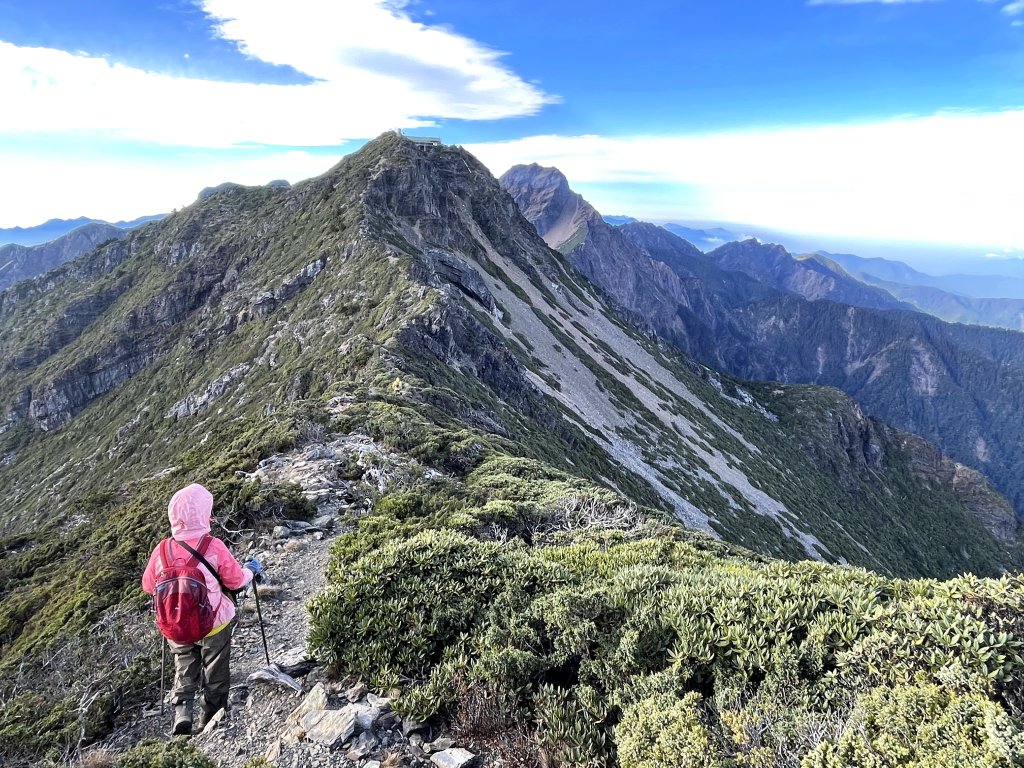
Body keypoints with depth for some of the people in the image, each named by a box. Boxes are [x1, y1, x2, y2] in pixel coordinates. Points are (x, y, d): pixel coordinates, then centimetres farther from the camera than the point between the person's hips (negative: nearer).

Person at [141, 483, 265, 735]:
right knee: (216, 672, 22)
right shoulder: (214, 547, -25)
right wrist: (251, 571, 7)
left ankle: (182, 710, 10)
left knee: (184, 669, 26)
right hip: (215, 624, -2)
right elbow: (235, 580, -13)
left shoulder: (162, 550, -17)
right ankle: (211, 717, 37)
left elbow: (148, 586, -1)